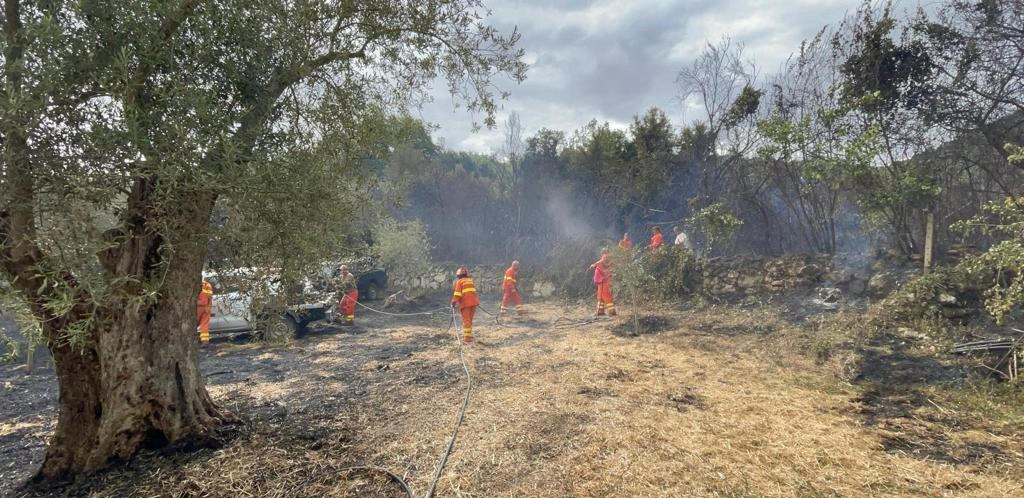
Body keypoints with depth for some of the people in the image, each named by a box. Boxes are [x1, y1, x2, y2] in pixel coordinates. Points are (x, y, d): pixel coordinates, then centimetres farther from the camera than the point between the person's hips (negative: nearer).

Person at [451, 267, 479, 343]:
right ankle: (468, 335, 21)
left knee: (466, 320, -3)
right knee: (470, 320, 16)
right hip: (473, 302, 5)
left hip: (465, 303, -5)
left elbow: (457, 293, -9)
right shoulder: (471, 281, 18)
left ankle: (467, 338, -7)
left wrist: (454, 302, -10)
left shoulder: (459, 282, 1)